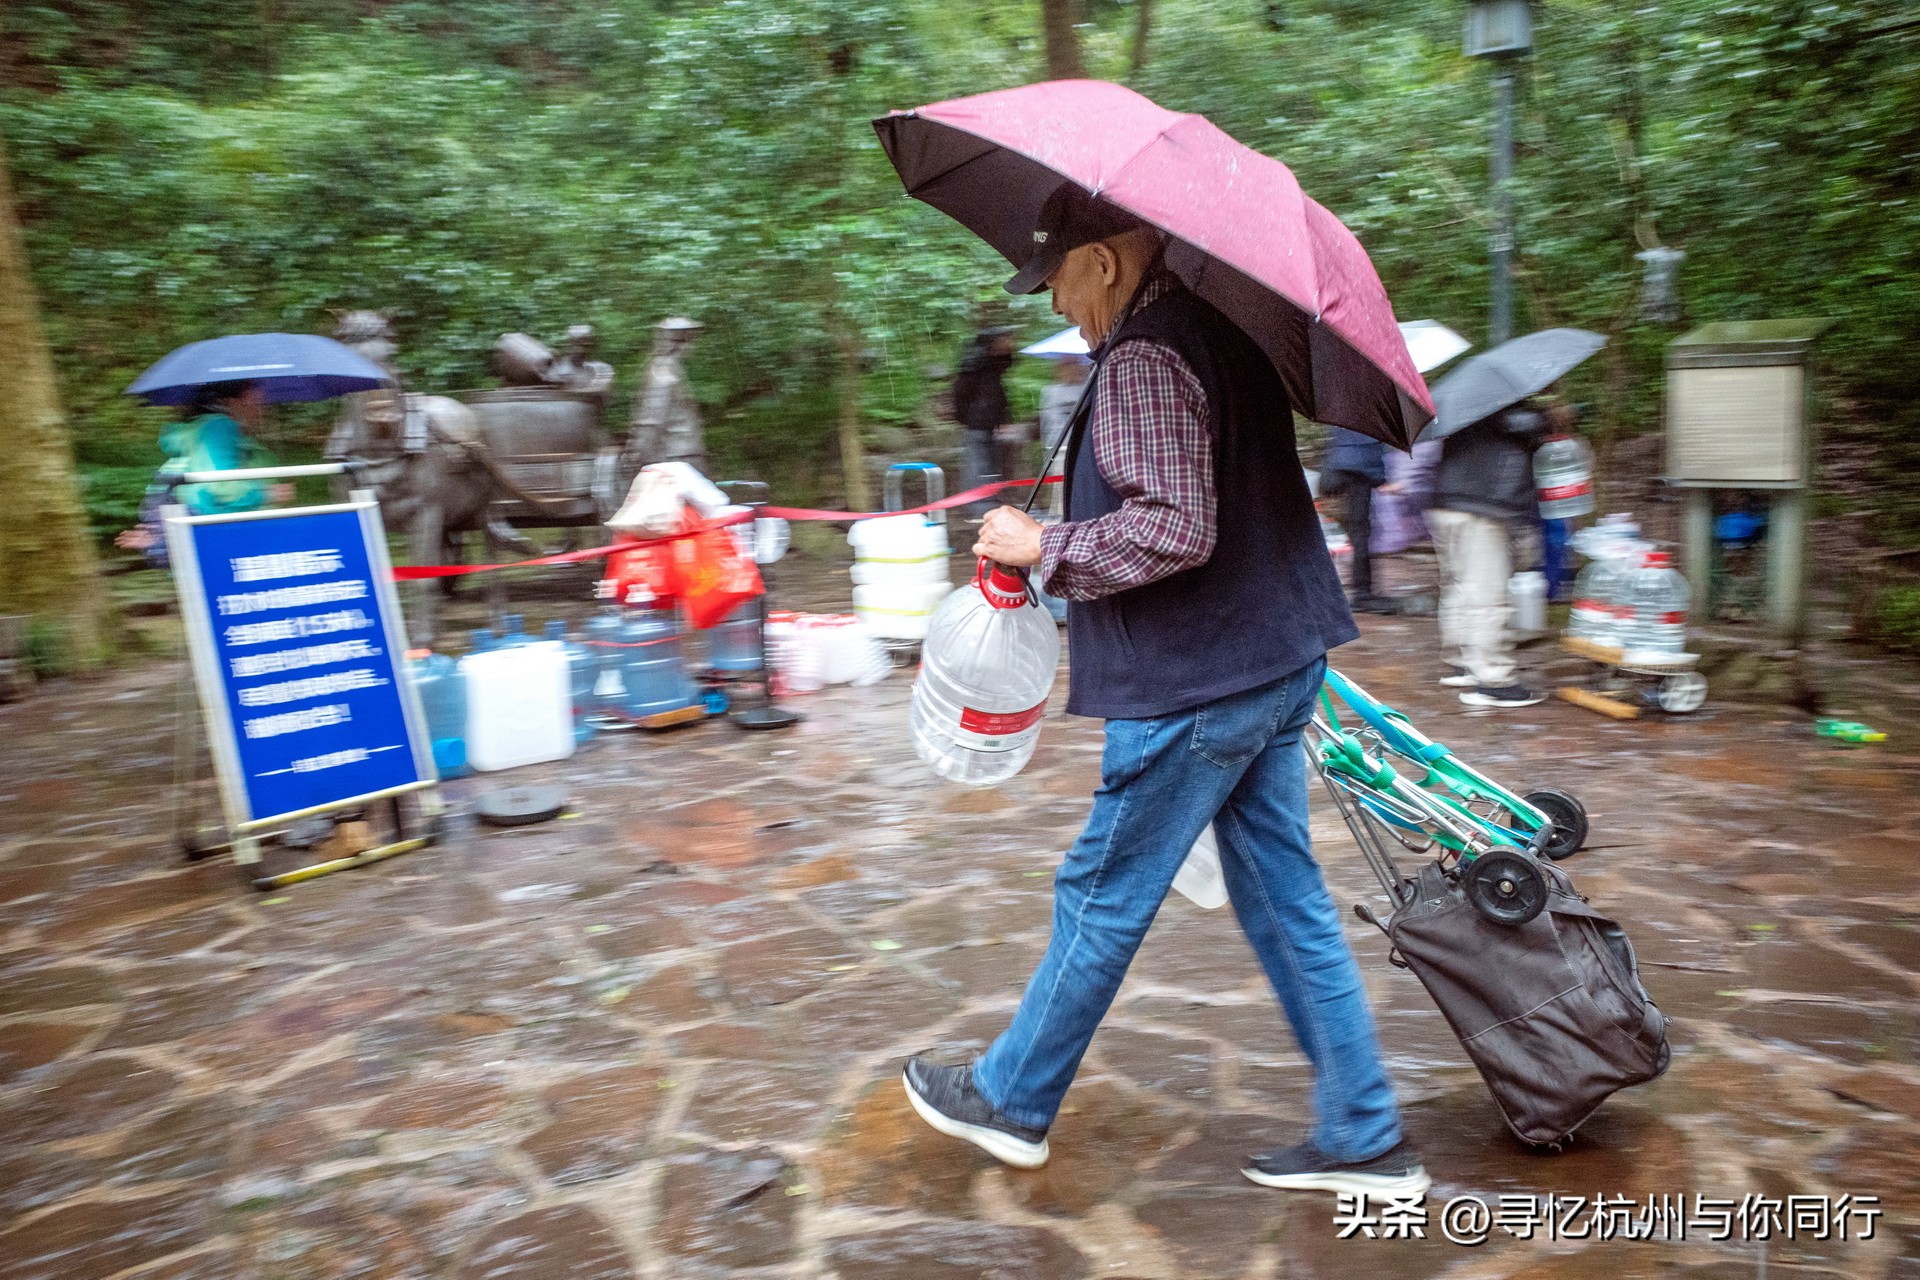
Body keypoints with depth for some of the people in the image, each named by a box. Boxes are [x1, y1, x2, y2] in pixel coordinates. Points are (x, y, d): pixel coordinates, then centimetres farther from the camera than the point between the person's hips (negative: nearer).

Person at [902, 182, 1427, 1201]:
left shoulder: (1144, 359, -18)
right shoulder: (1220, 326, 13)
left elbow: (1173, 528, -27)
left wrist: (1042, 546, -15)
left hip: (1193, 686, -10)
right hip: (1273, 660, 10)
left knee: (1102, 899, 6)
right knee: (1285, 898, 15)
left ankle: (1010, 1101, 27)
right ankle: (1364, 1140, 26)